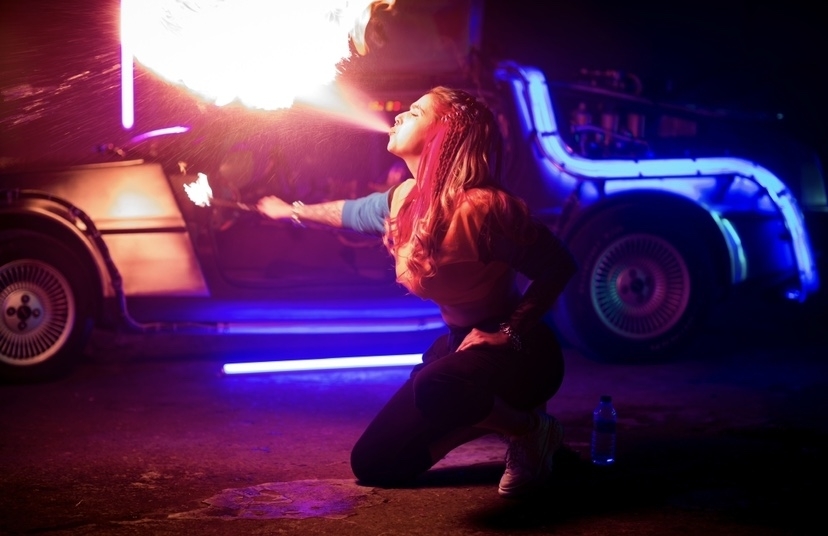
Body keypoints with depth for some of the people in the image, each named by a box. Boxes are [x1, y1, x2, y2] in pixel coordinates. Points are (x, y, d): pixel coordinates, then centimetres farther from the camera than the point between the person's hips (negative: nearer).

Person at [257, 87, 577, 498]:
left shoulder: (481, 207, -27)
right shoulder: (402, 201, -1)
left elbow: (558, 265, -22)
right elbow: (350, 212, 22)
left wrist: (512, 333, -26)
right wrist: (292, 211, 38)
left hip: (516, 353, -8)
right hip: (460, 344, 8)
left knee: (433, 389, -42)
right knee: (374, 464, 6)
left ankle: (532, 429, -10)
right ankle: (497, 414, 18)